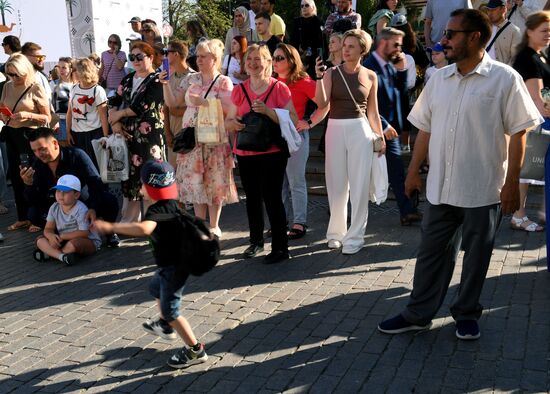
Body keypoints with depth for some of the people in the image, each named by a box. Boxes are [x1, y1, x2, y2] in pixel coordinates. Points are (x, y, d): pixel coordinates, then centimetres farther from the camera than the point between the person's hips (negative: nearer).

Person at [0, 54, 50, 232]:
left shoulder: (36, 88, -7)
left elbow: (47, 118, -6)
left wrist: (28, 115, -22)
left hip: (29, 134, -6)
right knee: (15, 175, 11)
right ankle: (22, 217, 23)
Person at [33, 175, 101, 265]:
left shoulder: (80, 209, -21)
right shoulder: (54, 208, -1)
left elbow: (83, 233, -25)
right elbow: (48, 229, 0)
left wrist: (62, 236, -23)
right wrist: (51, 236, -25)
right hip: (64, 241, 7)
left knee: (74, 242, -39)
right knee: (40, 240, -8)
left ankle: (49, 253, -13)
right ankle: (61, 256, -30)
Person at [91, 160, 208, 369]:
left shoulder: (157, 210, -28)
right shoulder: (171, 204, 2)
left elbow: (144, 228, -49)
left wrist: (110, 226, -48)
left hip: (172, 268, -11)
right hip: (170, 264, 11)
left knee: (170, 310, -1)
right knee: (155, 288, 32)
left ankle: (195, 350, 9)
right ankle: (164, 326, 55)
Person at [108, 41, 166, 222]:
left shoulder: (157, 81, -5)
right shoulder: (128, 79, 17)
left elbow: (142, 107, -15)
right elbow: (114, 102, 11)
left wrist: (119, 115, -4)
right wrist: (115, 122, -7)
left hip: (149, 137, -6)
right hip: (128, 136, 6)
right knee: (130, 177, 11)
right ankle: (128, 221, 22)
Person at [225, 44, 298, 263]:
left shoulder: (279, 88, -4)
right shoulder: (239, 90, 8)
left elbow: (293, 120, -10)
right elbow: (228, 121, 11)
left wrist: (268, 111, -22)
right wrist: (233, 123, -13)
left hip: (272, 152, -4)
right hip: (245, 153, 4)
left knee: (272, 198, -7)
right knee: (252, 198, 12)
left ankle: (280, 247, 3)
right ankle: (256, 241, 27)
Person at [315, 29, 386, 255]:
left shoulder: (370, 76, 6)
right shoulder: (332, 73, 2)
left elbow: (372, 110, 11)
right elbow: (322, 103, -9)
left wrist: (380, 136, 8)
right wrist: (319, 77, -20)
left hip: (360, 130, 0)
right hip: (335, 129, 0)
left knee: (359, 185, 0)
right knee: (336, 184, 8)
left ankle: (355, 236, 8)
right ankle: (336, 232, 22)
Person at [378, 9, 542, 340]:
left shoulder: (505, 78, -8)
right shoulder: (439, 79, 6)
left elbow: (517, 133, -8)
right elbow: (426, 129, 12)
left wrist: (512, 182, -10)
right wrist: (414, 171, 10)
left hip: (484, 189, -4)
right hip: (441, 186, 4)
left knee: (477, 254, 10)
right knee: (432, 250, 11)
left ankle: (467, 314, 28)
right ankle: (418, 313, 23)